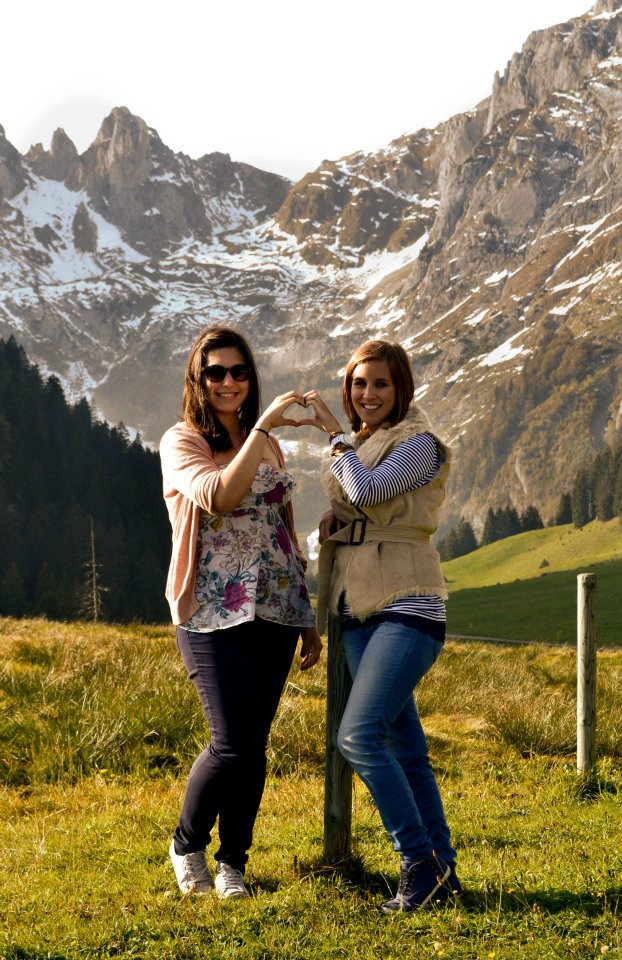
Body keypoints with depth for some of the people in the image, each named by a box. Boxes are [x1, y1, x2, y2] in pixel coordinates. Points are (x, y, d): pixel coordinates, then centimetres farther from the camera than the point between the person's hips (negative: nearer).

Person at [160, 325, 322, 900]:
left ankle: (233, 863, 17)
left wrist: (308, 618, 19)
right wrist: (263, 426, -25)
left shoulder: (268, 445, 16)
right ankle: (188, 845, 13)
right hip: (213, 612, -5)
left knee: (254, 745, 3)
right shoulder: (181, 442, 0)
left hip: (274, 611, 5)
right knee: (234, 743, -11)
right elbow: (218, 495, -21)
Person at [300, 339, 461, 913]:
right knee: (405, 748, 7)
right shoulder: (353, 448, 18)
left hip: (406, 609, -8)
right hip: (359, 612, 8)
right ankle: (442, 872, 12)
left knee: (358, 736, -20)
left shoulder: (417, 443, -6)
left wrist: (336, 434, -9)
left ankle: (421, 862, -13)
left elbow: (367, 491, -21)